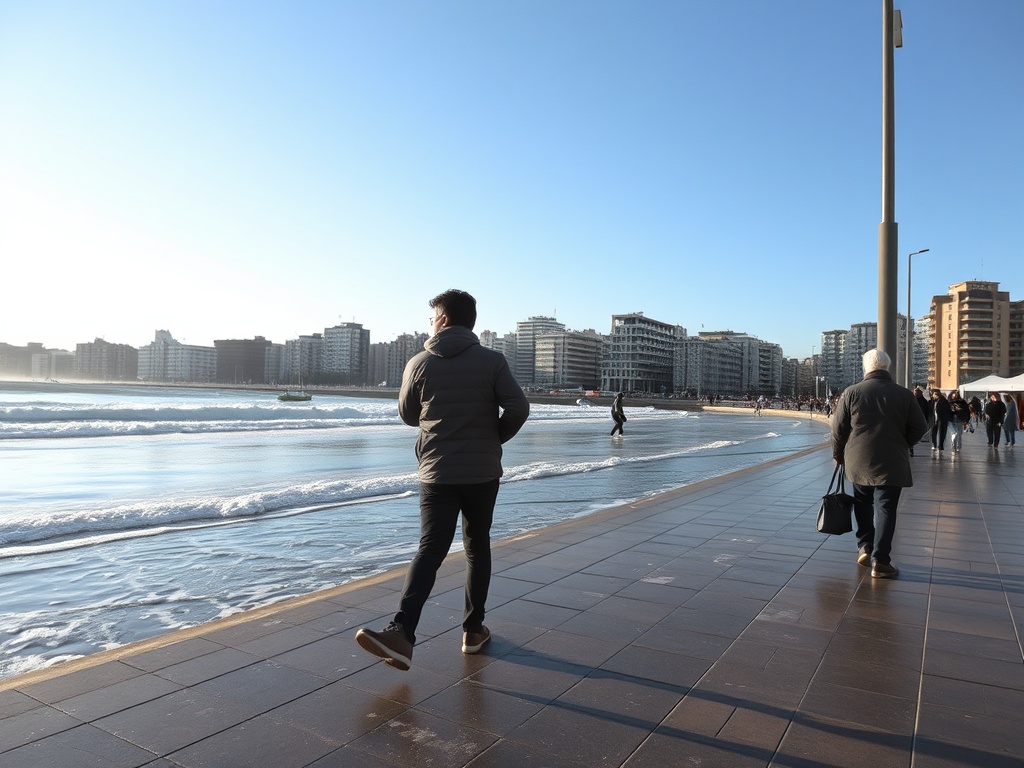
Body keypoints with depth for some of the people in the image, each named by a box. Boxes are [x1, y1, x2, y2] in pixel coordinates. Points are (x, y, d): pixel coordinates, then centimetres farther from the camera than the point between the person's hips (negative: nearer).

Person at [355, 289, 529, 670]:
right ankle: (473, 629, 23)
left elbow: (407, 415, 11)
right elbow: (518, 408, -11)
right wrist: (496, 437, 7)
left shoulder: (419, 363, -1)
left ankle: (402, 632, -15)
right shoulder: (492, 361, -3)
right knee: (477, 547, 15)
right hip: (483, 472, 1)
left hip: (436, 474, 0)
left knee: (430, 550, 0)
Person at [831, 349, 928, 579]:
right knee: (885, 509, 1)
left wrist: (838, 455, 13)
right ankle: (879, 561, -1)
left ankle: (865, 547, 19)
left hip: (859, 462, 1)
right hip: (891, 464, -1)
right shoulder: (904, 394, -1)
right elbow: (919, 428, 2)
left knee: (863, 504, 19)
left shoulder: (851, 392, -4)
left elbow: (838, 429, -2)